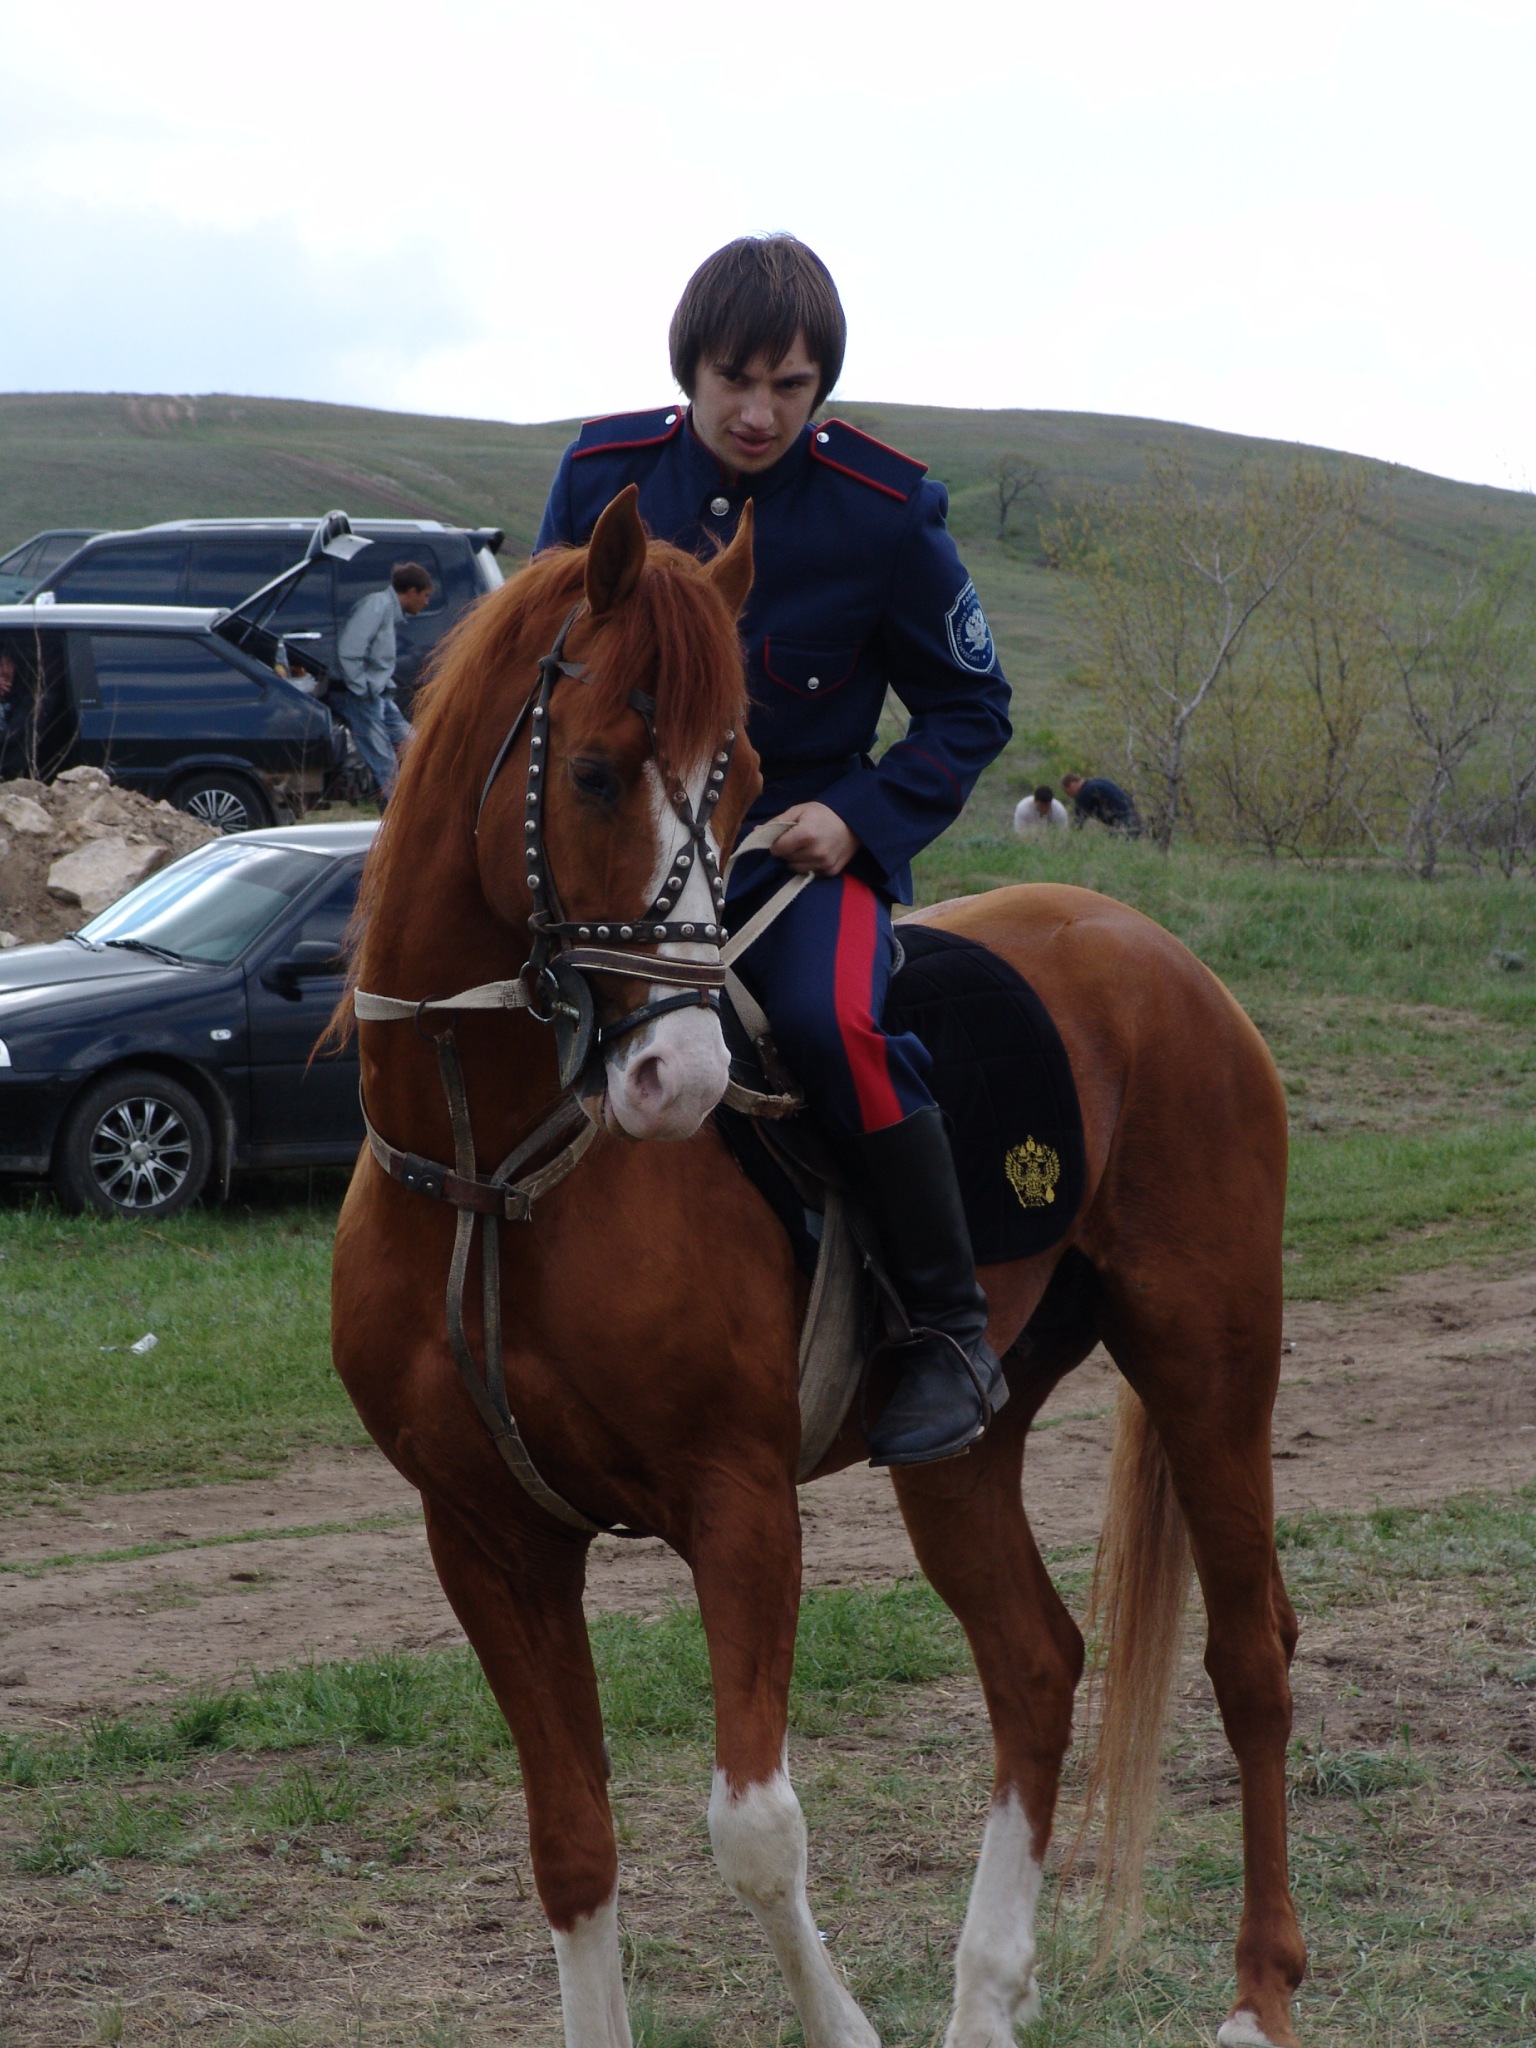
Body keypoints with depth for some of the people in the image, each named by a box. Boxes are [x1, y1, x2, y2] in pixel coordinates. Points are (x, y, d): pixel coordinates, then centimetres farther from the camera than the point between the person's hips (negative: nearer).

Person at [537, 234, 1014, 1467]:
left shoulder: (883, 512, -7)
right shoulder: (603, 476, 0)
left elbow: (969, 708, 3)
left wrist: (860, 818, -13)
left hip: (805, 848, -4)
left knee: (830, 1022, -33)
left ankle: (953, 1333, -18)